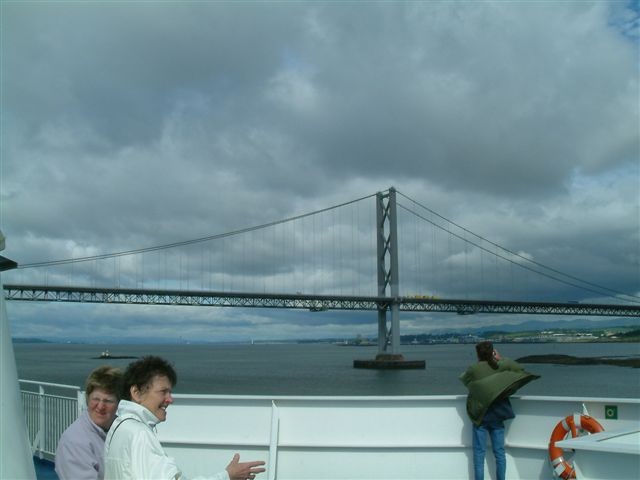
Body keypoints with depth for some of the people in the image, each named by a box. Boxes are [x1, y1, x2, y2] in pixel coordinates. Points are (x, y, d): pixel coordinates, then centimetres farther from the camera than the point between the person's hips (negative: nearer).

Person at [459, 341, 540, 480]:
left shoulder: (474, 369, -8)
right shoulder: (501, 366, -3)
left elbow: (463, 379, 10)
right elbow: (519, 368, 11)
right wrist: (501, 359, 14)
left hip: (480, 414, -2)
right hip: (497, 414, 2)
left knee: (479, 453, 3)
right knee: (499, 452, 9)